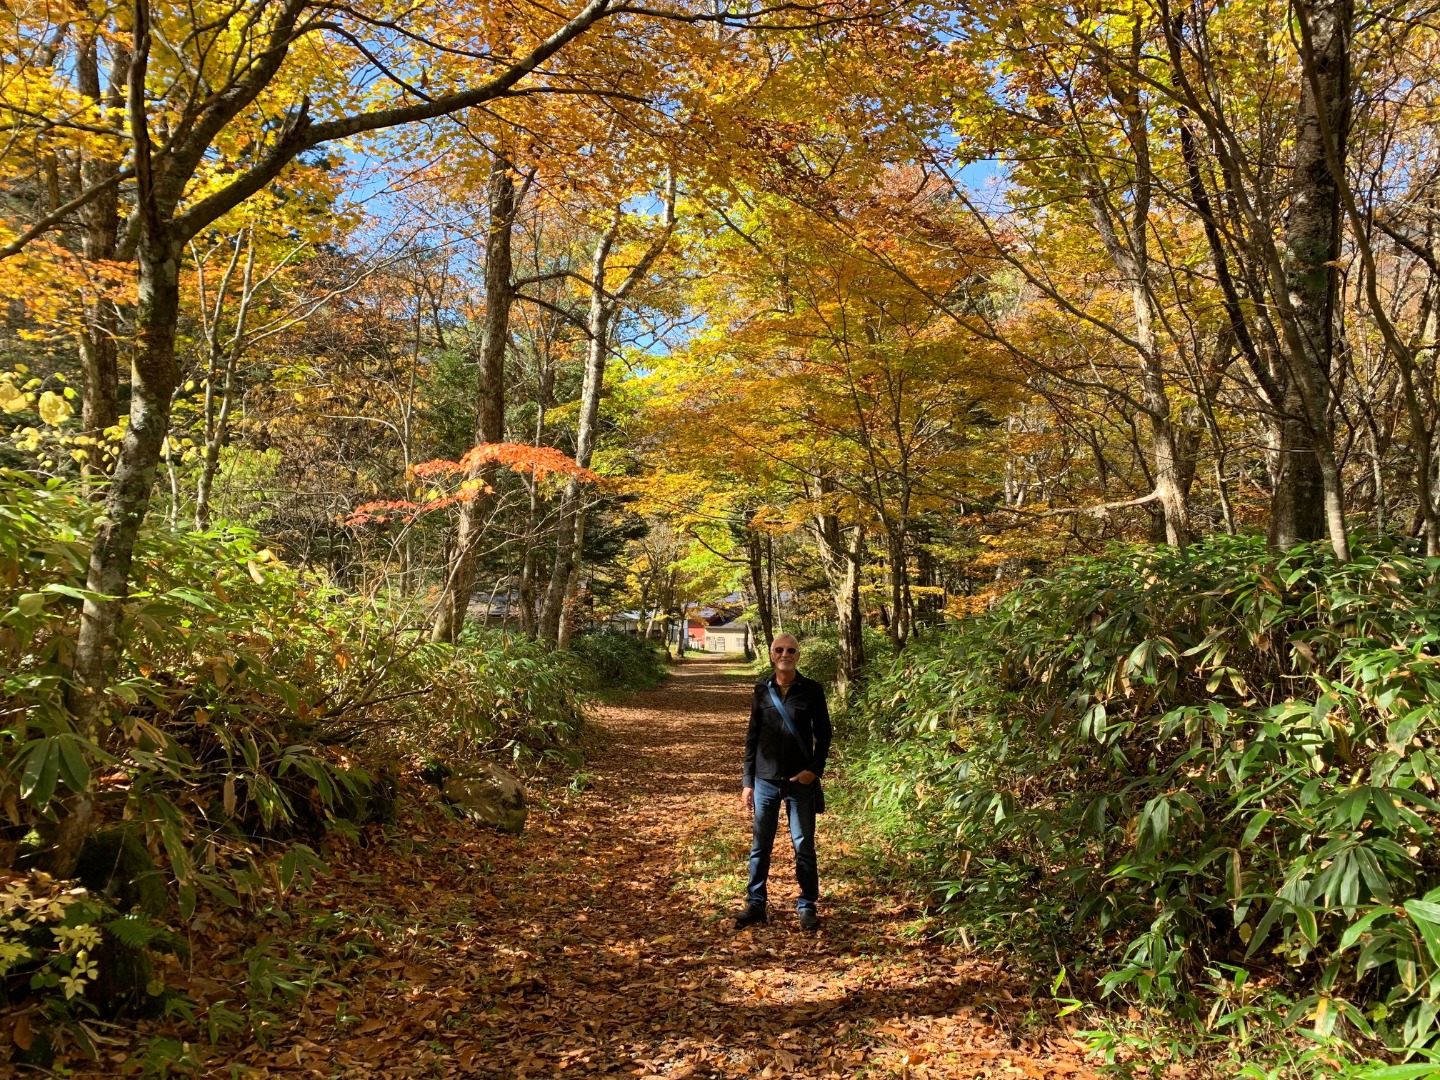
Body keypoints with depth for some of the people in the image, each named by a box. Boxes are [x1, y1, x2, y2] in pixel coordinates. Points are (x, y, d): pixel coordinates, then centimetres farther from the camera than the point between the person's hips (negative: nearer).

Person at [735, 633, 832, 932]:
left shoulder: (812, 690, -3)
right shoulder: (762, 690, 3)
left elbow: (823, 735, 2)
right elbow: (752, 736, 6)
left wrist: (815, 769, -11)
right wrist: (748, 781, 4)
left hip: (801, 782, -2)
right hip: (765, 781, 2)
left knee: (804, 847, 5)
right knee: (760, 846, 9)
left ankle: (808, 907, 17)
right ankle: (756, 904, 21)